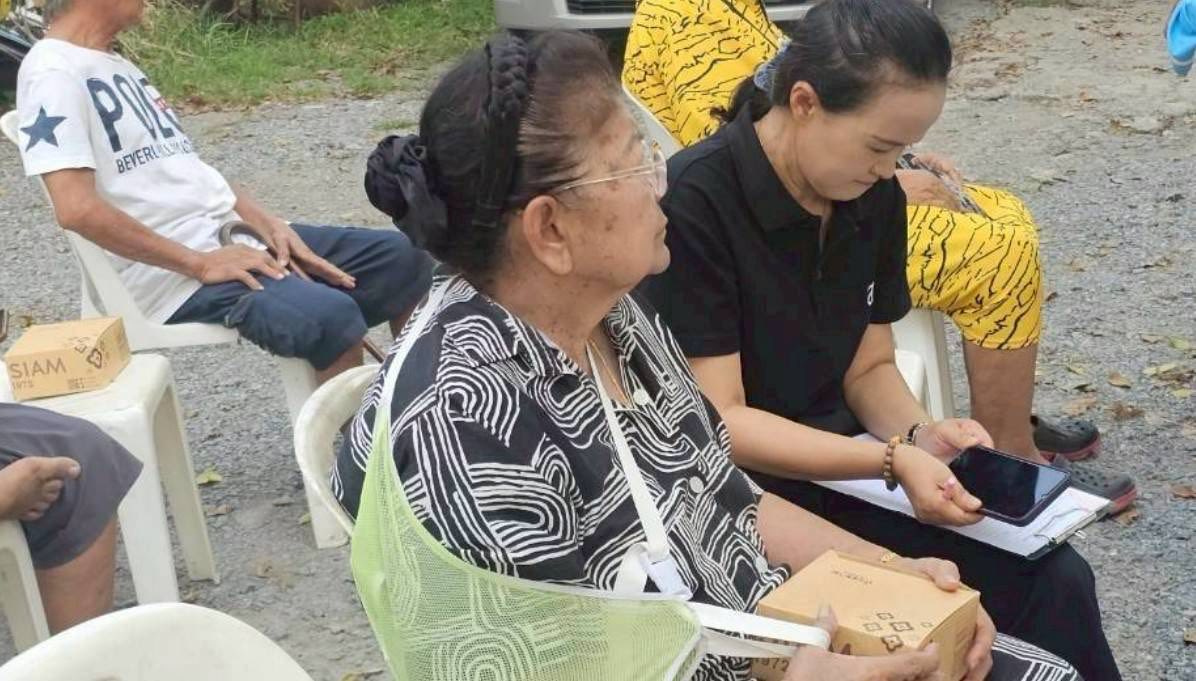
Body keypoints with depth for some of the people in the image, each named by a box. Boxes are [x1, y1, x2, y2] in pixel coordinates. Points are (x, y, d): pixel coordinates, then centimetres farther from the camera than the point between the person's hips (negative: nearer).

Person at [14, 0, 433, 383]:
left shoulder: (117, 67, 18)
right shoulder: (54, 72, -11)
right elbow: (77, 208, -23)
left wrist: (270, 227, 2)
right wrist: (201, 264, -19)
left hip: (232, 236, 10)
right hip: (173, 272, -10)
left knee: (403, 258, 5)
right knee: (330, 316, -32)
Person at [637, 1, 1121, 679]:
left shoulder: (874, 195, 0)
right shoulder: (695, 204, -21)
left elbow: (868, 365, 8)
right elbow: (718, 423, -20)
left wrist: (922, 434, -12)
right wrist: (892, 459, -26)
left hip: (842, 469, 6)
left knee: (1055, 578, -9)